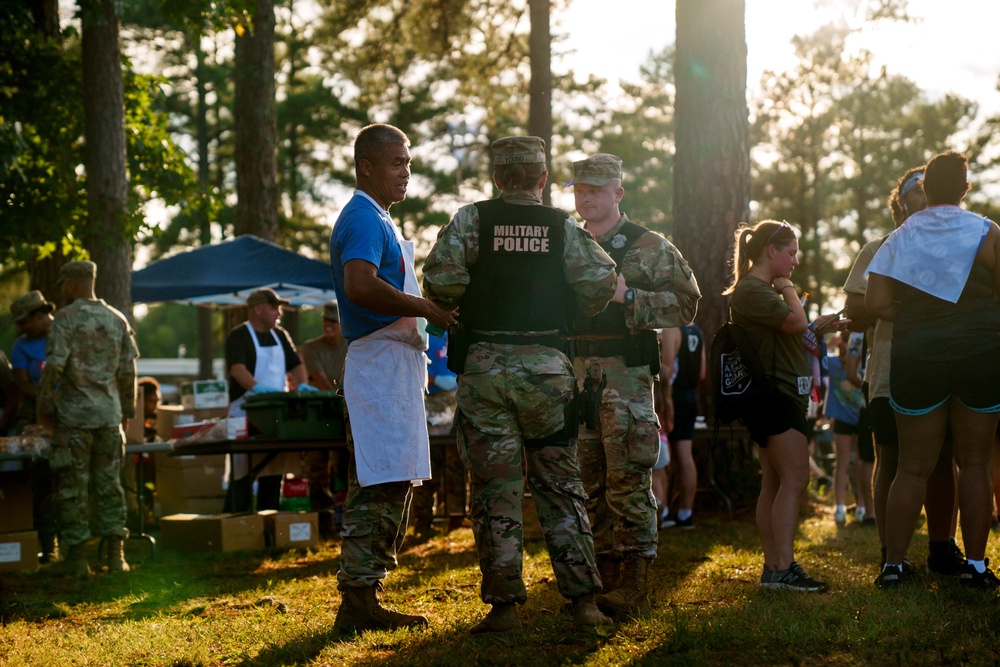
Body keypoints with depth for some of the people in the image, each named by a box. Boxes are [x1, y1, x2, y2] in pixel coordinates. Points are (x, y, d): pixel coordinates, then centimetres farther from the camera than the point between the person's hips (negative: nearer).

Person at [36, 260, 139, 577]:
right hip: (110, 414, 5)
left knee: (73, 486, 1)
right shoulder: (118, 319, 9)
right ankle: (116, 554, 7)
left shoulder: (66, 317, -7)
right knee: (109, 483, 9)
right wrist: (127, 409, 19)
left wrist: (44, 406, -3)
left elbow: (54, 366, -13)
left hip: (74, 413, -5)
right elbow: (128, 371, 10)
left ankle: (77, 556, 3)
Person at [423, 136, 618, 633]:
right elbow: (600, 284, -5)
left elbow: (440, 279, -13)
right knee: (560, 484, 9)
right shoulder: (565, 227, 4)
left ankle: (504, 604, 3)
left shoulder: (471, 219, -1)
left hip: (484, 366, -1)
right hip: (548, 367, 1)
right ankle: (583, 599, 7)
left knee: (495, 488, 3)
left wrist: (453, 307, 8)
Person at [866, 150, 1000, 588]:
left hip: (916, 359, 1)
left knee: (913, 467, 6)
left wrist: (914, 318, 9)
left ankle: (893, 564, 3)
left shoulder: (899, 238, 5)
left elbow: (875, 303, -3)